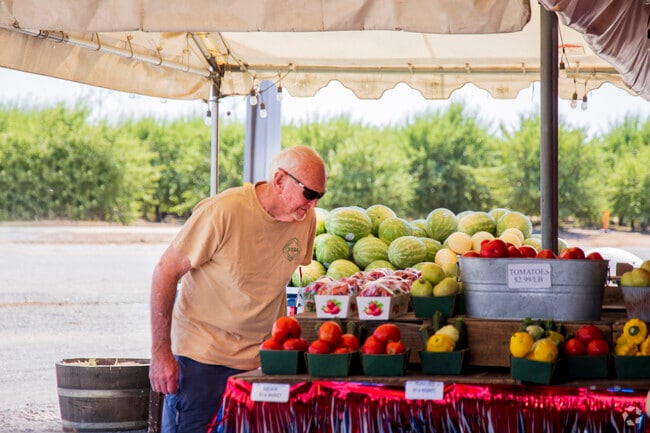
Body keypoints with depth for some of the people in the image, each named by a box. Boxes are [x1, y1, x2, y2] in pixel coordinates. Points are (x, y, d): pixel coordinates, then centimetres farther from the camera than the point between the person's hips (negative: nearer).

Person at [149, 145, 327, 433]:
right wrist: (160, 353, -15)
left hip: (259, 361, 5)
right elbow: (166, 272, -12)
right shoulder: (223, 210, -17)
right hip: (201, 355, -5)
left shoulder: (306, 220, 0)